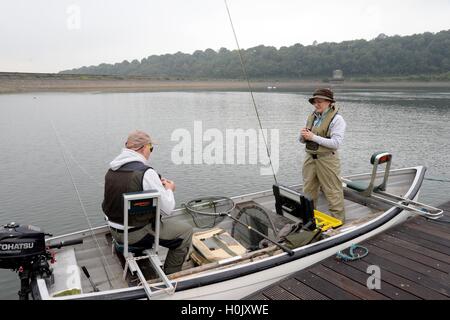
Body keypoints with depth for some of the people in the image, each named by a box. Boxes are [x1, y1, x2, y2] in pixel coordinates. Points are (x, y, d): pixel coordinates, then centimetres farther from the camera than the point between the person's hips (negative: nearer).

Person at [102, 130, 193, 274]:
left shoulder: (112, 169, 0)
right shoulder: (145, 172, -24)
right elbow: (167, 209, -20)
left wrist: (158, 185, 12)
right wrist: (169, 189, -1)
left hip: (115, 231, 8)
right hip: (136, 235, -8)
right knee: (186, 231, 5)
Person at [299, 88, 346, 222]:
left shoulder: (337, 119, -10)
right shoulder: (312, 117, 10)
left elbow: (336, 143, -20)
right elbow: (303, 140, 15)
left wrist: (313, 137, -21)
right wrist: (303, 136, -10)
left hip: (327, 160, -6)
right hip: (310, 158, 7)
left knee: (333, 193, 1)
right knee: (308, 191, 16)